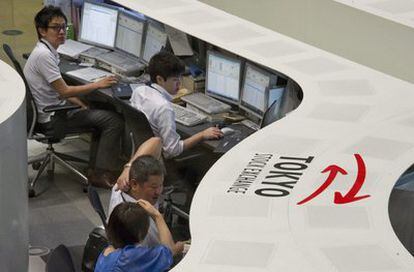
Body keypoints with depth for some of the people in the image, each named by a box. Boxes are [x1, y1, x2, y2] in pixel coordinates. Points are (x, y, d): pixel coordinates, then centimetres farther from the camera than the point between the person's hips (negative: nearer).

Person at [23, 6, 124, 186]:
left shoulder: (48, 51, 10)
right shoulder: (43, 55, -22)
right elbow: (64, 91, -22)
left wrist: (82, 106, 9)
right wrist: (98, 84, -14)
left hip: (55, 108, 10)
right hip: (51, 117, -10)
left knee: (102, 114, 19)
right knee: (115, 121, -11)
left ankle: (97, 167, 15)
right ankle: (102, 173, -7)